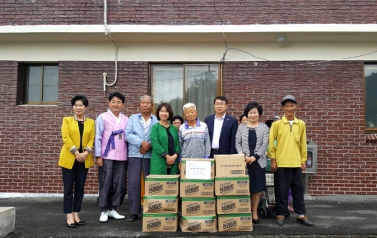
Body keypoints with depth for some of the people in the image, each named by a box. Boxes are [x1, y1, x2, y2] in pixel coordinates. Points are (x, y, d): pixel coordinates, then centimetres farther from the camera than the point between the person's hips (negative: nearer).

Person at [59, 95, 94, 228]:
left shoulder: (91, 122, 10)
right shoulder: (67, 120, 4)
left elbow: (92, 139, 2)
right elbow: (66, 138, -7)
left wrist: (86, 152, -15)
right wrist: (76, 152, -17)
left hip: (84, 159, 2)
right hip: (69, 158, -2)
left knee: (80, 187, 7)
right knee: (68, 188, -1)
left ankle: (76, 215, 16)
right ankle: (69, 217, 5)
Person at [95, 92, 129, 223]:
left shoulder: (126, 120, 10)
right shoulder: (102, 118, 0)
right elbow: (98, 137, -3)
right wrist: (98, 156, -8)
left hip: (122, 157, 4)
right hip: (107, 157, -3)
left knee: (120, 184, 6)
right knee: (106, 184, 2)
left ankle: (112, 209, 21)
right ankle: (104, 211, 14)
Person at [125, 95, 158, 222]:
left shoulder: (157, 120, 8)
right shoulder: (133, 118, 11)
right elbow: (127, 134, -2)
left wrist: (149, 145, -17)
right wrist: (141, 143, -14)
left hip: (150, 155, 0)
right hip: (134, 154, 1)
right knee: (133, 183, -1)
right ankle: (134, 212, 7)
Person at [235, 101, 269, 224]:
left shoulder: (264, 127, 6)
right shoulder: (241, 127, 8)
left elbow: (264, 144, -2)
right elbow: (237, 143, 3)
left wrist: (254, 156, -12)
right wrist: (244, 156, -11)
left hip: (258, 161, 0)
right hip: (244, 161, 0)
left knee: (257, 187, 5)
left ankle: (255, 212, 16)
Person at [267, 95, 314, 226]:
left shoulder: (301, 124, 7)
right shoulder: (277, 124, -2)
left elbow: (303, 143, 10)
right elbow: (271, 143, -1)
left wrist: (303, 160, 8)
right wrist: (273, 160, -4)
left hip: (296, 163, 3)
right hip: (281, 163, -2)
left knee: (298, 189, 9)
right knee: (281, 190, 4)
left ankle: (301, 215, 18)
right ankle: (281, 214, 15)